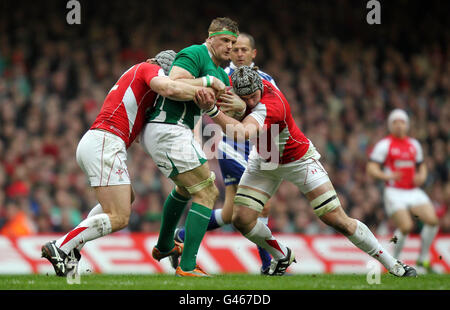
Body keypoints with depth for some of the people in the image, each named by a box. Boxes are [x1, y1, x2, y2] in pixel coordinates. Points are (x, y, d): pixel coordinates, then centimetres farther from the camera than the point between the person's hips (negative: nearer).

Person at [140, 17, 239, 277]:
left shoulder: (221, 74, 20)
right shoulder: (195, 54, -10)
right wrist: (208, 81, -18)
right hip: (169, 131, -11)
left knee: (186, 187, 34)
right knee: (207, 193, -13)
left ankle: (164, 246, 52)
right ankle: (187, 265, -19)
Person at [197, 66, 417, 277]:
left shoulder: (271, 105, -40)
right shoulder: (237, 83, -19)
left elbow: (242, 133, -57)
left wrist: (212, 110, -68)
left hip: (299, 161, -6)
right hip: (264, 162, 6)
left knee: (337, 220, -9)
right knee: (241, 219, -8)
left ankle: (390, 263, 5)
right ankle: (282, 256, 20)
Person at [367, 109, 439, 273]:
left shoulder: (414, 144, 15)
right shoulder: (384, 145, -3)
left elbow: (421, 166, 26)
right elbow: (371, 168, -9)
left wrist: (421, 176, 2)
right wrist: (387, 176, -27)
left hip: (414, 192, 6)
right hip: (395, 193, -6)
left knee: (432, 220, -12)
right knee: (406, 226, -21)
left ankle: (423, 259, 3)